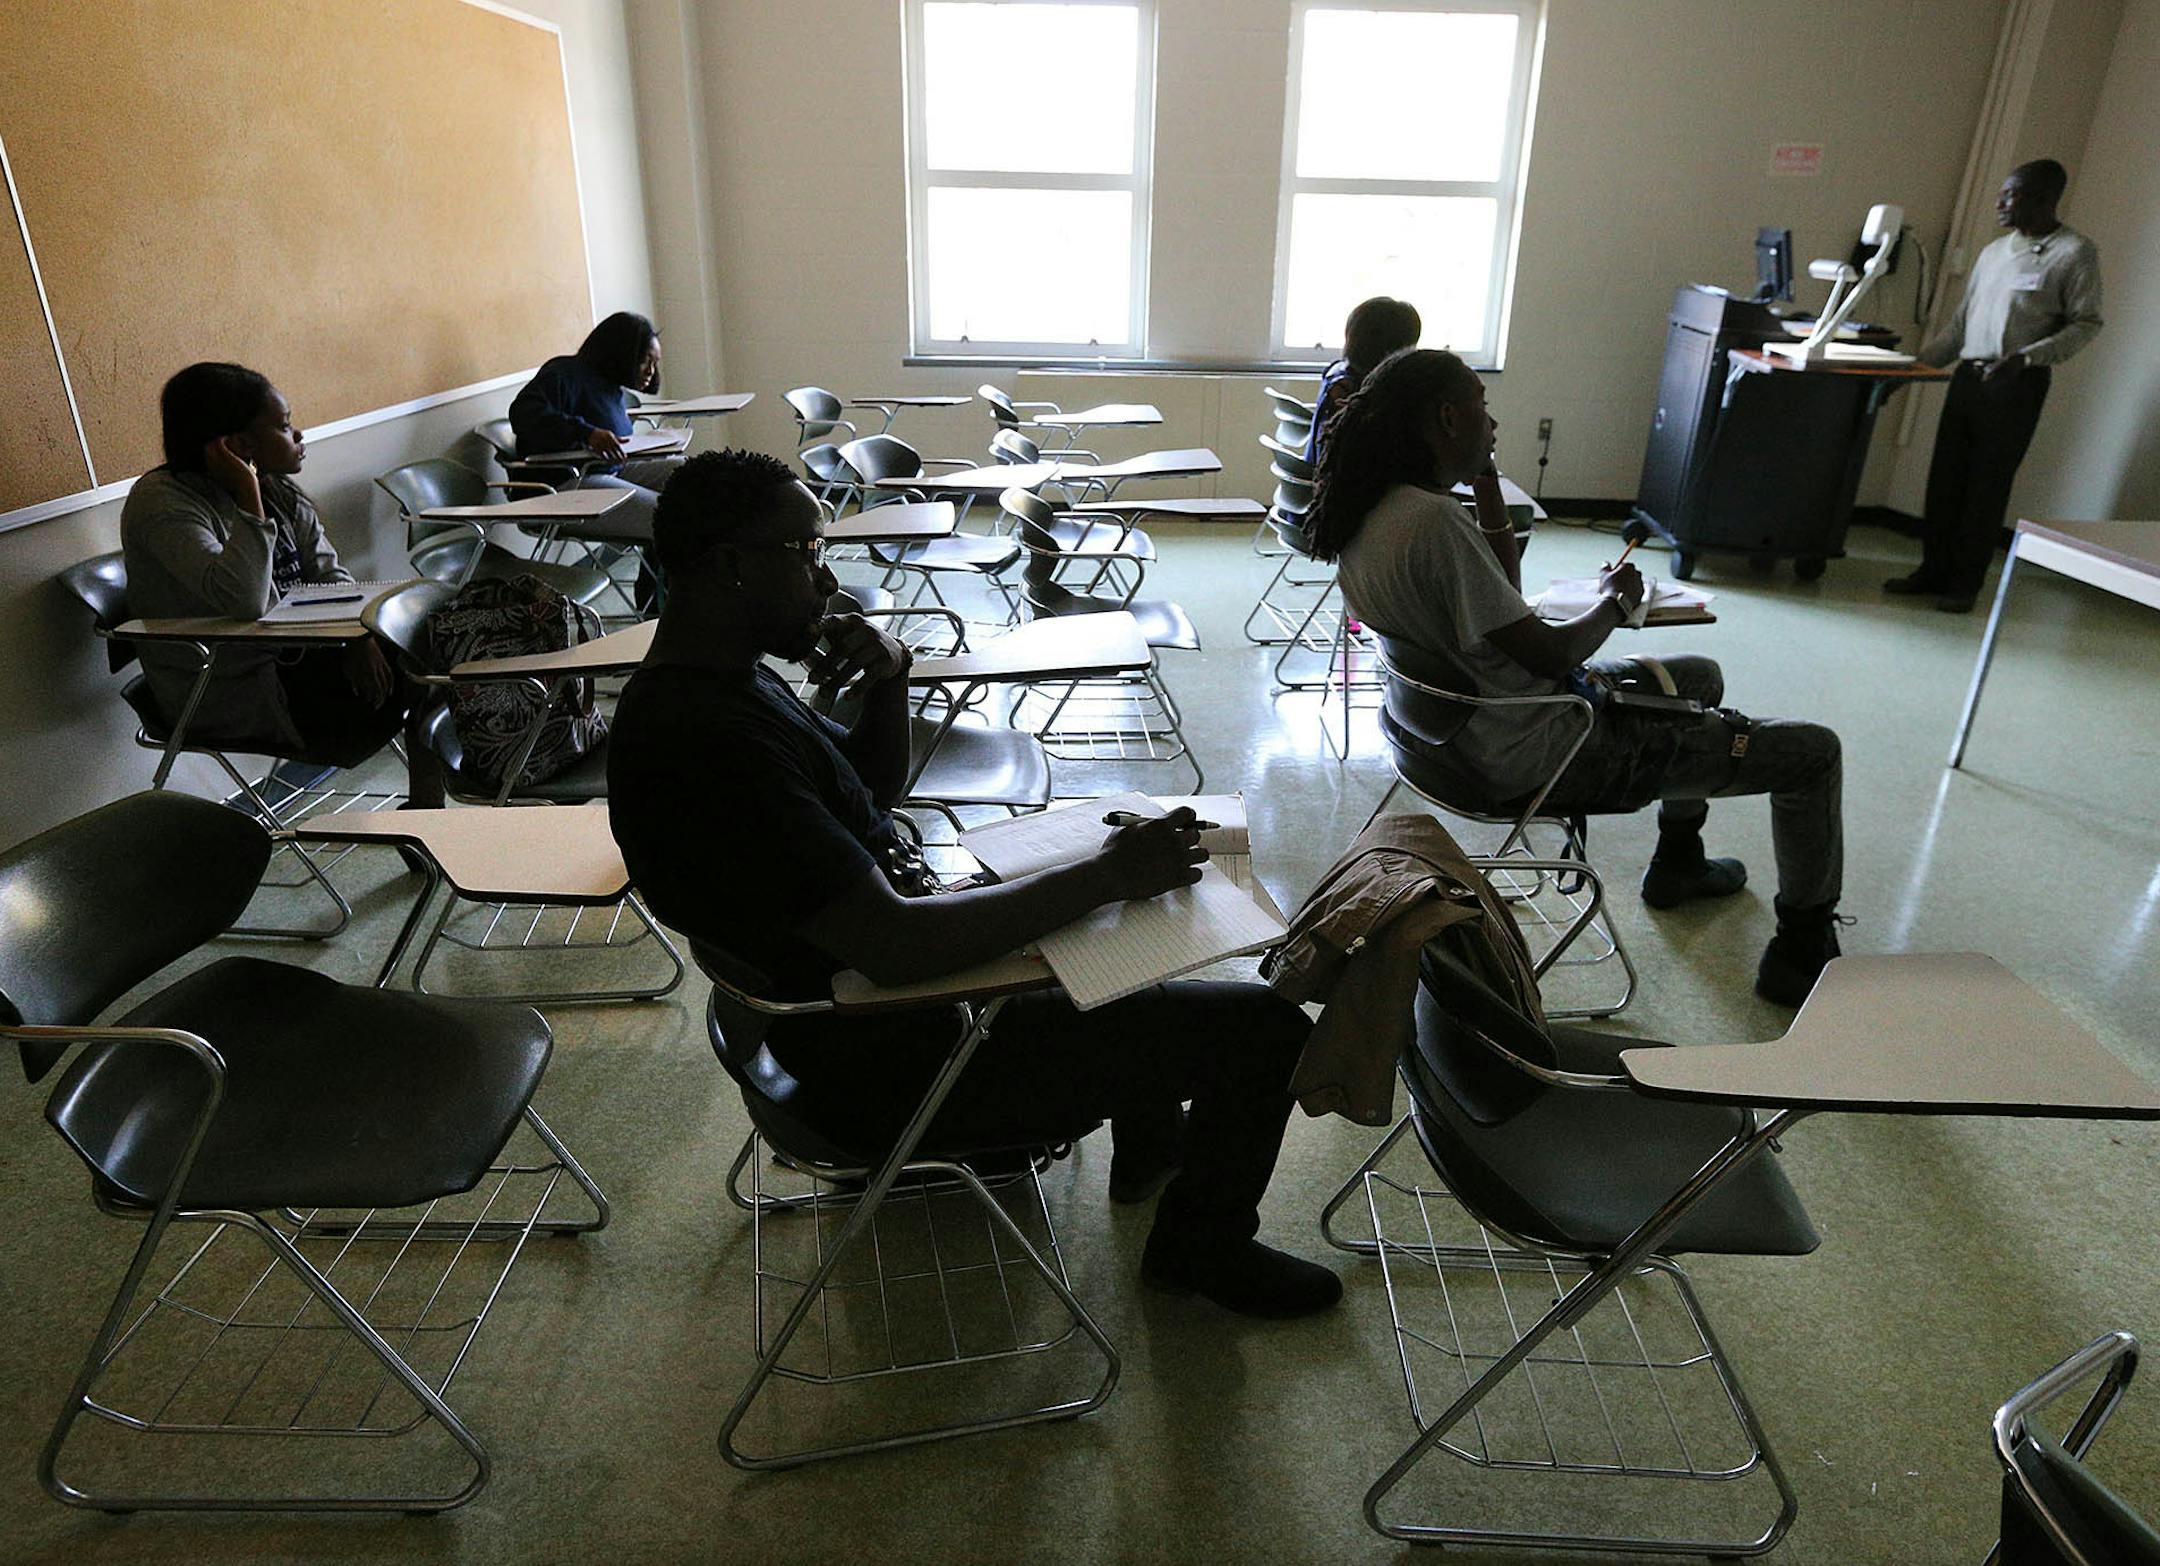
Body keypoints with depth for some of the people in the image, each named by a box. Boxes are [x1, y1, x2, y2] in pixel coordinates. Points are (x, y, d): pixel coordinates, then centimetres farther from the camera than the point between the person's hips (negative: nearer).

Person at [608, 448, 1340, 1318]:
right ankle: (1203, 1247, 19)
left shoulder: (727, 674, 2)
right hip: (897, 1061, -10)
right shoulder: (707, 741, -30)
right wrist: (1108, 874, -25)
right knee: (1265, 1026, -10)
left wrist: (888, 681, -5)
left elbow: (872, 790, 15)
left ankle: (1149, 1145, 41)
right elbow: (897, 947, -34)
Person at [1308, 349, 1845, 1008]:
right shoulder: (1434, 521, -29)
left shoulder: (1370, 511, 1)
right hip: (1537, 760, -10)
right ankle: (1803, 949, 20)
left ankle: (1677, 861, 49)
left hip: (1476, 729, 10)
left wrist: (1487, 487, 2)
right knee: (1812, 751, 1)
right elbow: (1545, 653, -24)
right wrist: (1615, 601, -5)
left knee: (1700, 676, 32)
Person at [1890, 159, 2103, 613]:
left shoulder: (2075, 252, -3)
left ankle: (1965, 583, 4)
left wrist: (2027, 356, -19)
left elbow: (2086, 324, -6)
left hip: (2016, 385, -6)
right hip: (1969, 375, 6)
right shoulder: (1994, 251, 16)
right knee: (1944, 477, 4)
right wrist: (1918, 359, 13)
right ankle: (1934, 570, 14)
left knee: (1988, 484, -3)